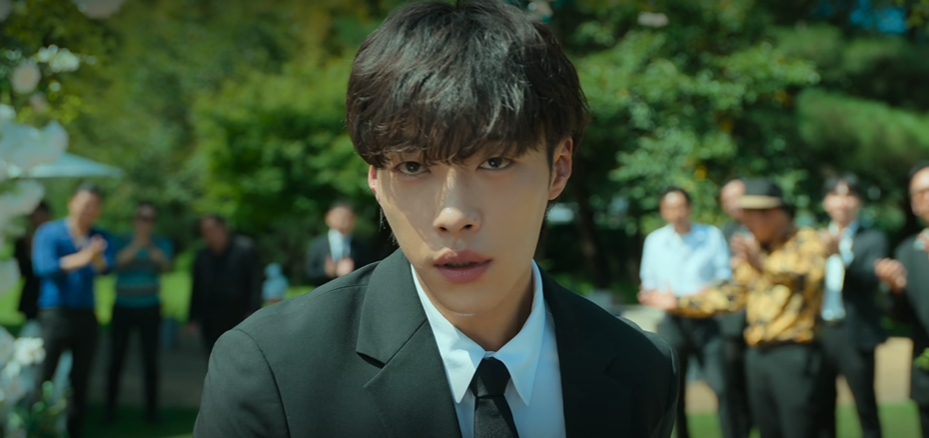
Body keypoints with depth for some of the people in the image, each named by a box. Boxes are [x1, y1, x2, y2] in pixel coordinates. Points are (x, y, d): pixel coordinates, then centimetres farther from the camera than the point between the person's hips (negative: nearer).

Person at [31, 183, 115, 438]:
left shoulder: (100, 239, 7)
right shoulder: (48, 233, -2)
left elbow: (105, 268, -13)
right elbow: (43, 267, -20)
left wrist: (97, 258, -39)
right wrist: (80, 259, -36)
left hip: (86, 316, 4)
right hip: (55, 314, -4)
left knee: (80, 381, 8)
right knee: (43, 379, -8)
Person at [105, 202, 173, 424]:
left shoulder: (162, 244, 1)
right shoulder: (122, 242, 0)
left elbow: (165, 266, -19)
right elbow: (117, 263, -20)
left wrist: (150, 246, -37)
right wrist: (135, 245, -34)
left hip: (149, 309, 0)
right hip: (123, 308, 0)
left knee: (150, 360, -1)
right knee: (116, 359, -1)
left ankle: (151, 408, 5)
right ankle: (110, 407, 7)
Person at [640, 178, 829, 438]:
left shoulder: (806, 241, -6)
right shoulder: (753, 247, 15)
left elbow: (808, 278, -27)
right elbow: (732, 295, 21)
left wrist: (763, 265, -44)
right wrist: (679, 303, 15)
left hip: (794, 356, -7)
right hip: (758, 355, 7)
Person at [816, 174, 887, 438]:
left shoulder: (873, 240, 2)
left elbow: (871, 277, -17)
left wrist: (841, 254, -31)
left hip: (854, 335, -3)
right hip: (820, 334, 4)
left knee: (866, 410, -1)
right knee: (822, 411, 8)